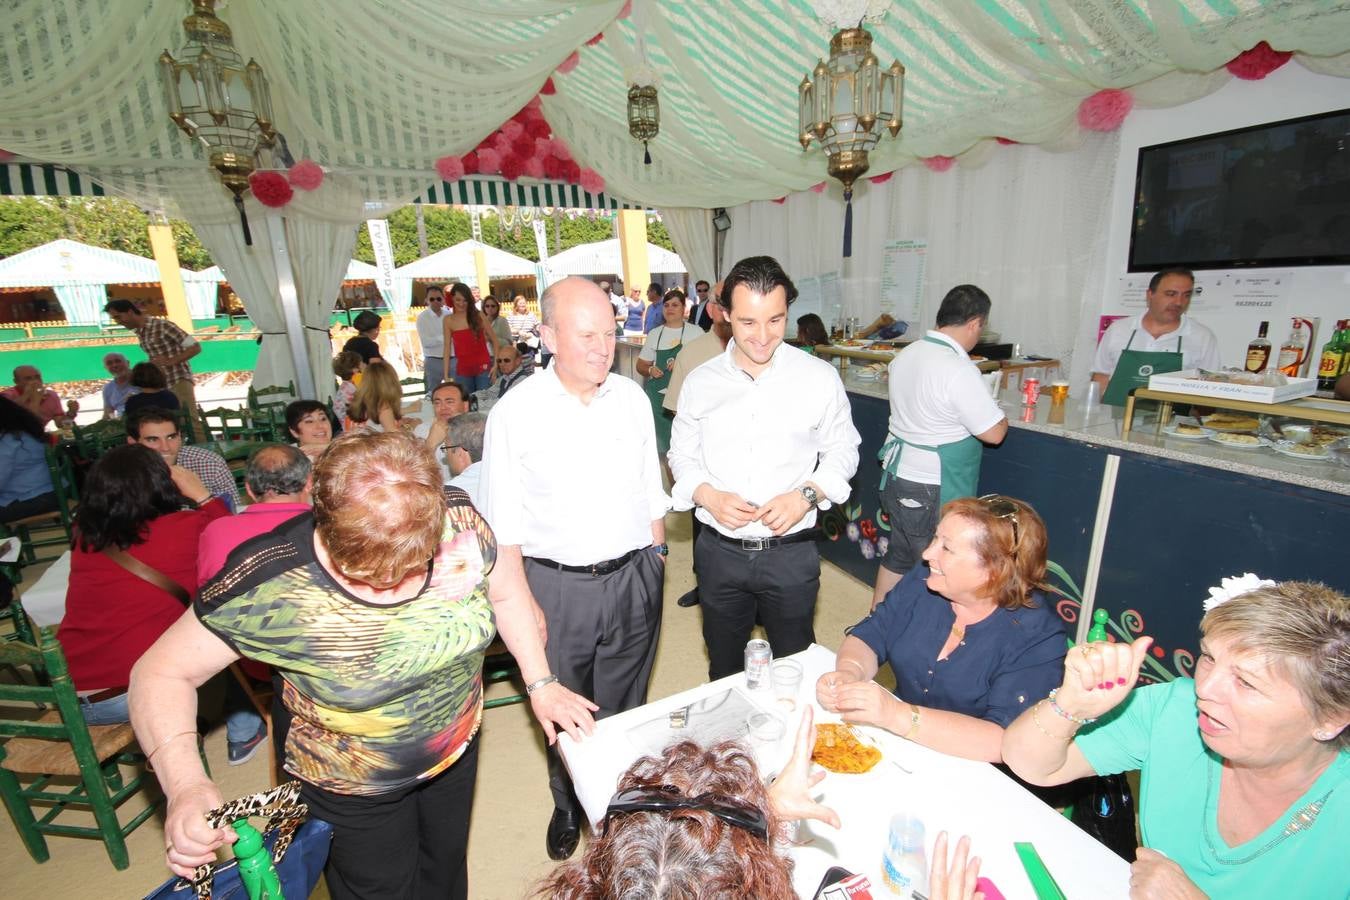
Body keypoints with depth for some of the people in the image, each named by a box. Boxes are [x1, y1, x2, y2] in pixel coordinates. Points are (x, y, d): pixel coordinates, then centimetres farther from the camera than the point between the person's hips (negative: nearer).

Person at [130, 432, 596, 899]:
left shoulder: (458, 519, -26)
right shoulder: (267, 584, -32)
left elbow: (505, 594, -9)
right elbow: (160, 673, -18)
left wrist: (540, 684, -8)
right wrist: (186, 784, -34)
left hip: (458, 745, 3)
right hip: (355, 789, -2)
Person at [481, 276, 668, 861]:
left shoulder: (632, 398, -2)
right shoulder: (516, 411, -11)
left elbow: (651, 495, 6)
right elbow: (505, 526, -7)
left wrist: (655, 562, 7)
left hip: (633, 578, 2)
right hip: (556, 586, -2)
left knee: (625, 708, 21)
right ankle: (567, 805, 50)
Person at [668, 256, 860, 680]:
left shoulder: (819, 377, -5)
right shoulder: (700, 382, -1)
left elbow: (842, 450, 3)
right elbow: (682, 454, 7)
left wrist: (807, 494, -15)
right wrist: (707, 495, -12)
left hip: (791, 552, -1)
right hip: (719, 550, 2)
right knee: (723, 669, 22)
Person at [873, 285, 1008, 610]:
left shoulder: (907, 353, 3)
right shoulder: (958, 370, -23)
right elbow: (994, 433, -17)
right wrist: (1001, 413, 4)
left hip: (897, 476, 9)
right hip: (933, 492, -9)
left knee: (897, 557, 22)